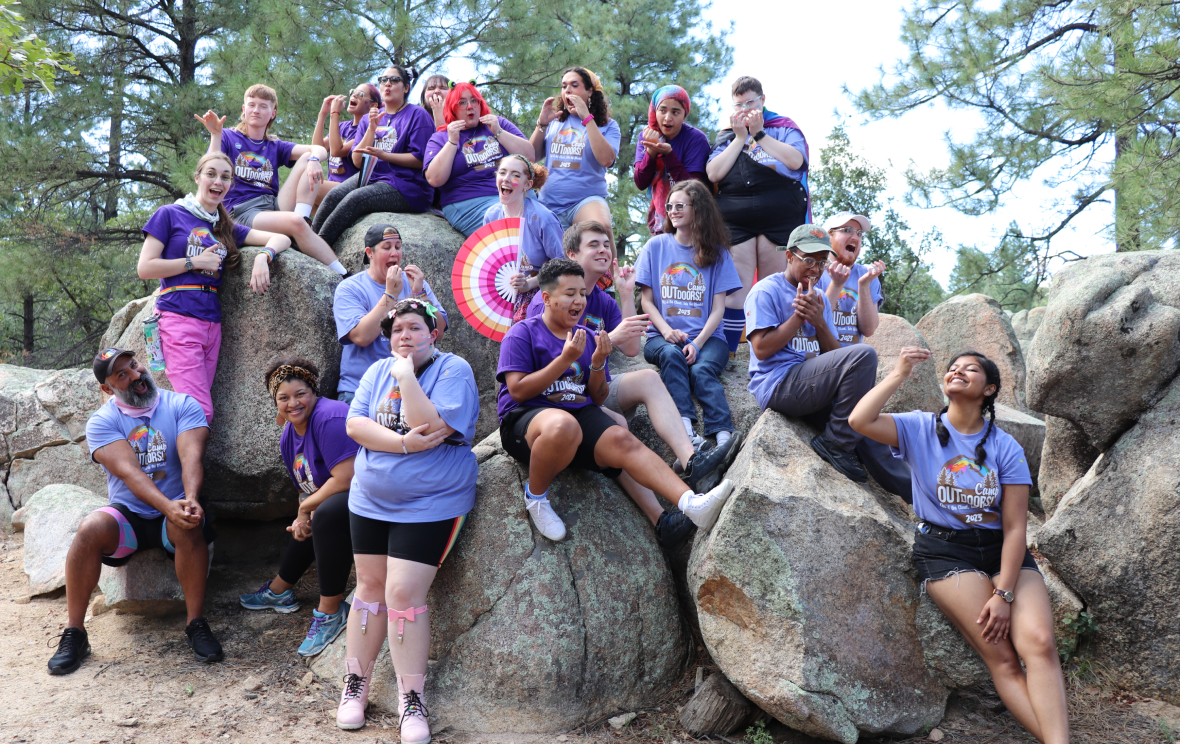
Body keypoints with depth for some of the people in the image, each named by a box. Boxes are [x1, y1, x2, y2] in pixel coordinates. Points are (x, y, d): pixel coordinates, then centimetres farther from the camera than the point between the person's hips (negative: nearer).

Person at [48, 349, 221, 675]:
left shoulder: (182, 405, -1)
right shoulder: (102, 422, -2)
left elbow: (191, 456, -18)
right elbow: (129, 472, -18)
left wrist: (190, 499, -38)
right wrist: (168, 506, -35)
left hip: (174, 513, -1)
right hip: (128, 515, 1)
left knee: (189, 525, -34)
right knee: (90, 528, -29)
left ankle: (196, 624, -21)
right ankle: (74, 633, -17)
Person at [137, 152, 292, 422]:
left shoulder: (227, 228, 20)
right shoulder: (170, 215, 6)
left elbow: (281, 239, 14)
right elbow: (145, 268, -1)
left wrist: (264, 255, -8)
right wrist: (195, 262, -4)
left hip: (212, 322, 6)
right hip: (178, 317, -6)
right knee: (200, 411, -17)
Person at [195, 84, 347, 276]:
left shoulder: (275, 146, 21)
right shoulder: (228, 137, 12)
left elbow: (320, 150, 4)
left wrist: (314, 159, -20)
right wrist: (215, 135, -13)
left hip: (275, 205, 5)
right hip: (243, 211, -5)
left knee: (309, 159, -8)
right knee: (295, 222, -35)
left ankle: (302, 216, -26)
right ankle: (342, 275, -33)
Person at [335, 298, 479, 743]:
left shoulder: (453, 370, -10)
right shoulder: (378, 371, 7)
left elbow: (431, 428, -22)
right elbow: (354, 424, -5)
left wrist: (407, 376, -20)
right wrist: (403, 443, -19)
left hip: (430, 505, -5)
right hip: (370, 501, 5)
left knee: (403, 593, -11)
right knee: (369, 588, 11)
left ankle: (411, 698, 3)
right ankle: (355, 683, 25)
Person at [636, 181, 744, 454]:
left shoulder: (717, 253, 9)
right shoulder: (656, 246, 11)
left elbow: (718, 307, 3)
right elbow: (646, 300, 7)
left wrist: (698, 342, -15)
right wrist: (667, 331, -12)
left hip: (707, 336, 0)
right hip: (662, 336, 0)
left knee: (702, 369, -31)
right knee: (671, 354, -33)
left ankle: (723, 434, -48)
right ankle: (684, 426, -47)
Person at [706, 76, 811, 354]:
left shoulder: (784, 127, 13)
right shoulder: (726, 135, 20)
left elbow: (795, 160, -6)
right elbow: (713, 174, 4)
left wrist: (759, 133, -5)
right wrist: (740, 137, 1)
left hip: (780, 217, -1)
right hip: (735, 221, 2)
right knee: (735, 288, -7)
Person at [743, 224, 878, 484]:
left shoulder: (819, 298, 21)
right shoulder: (766, 292, -1)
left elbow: (834, 355, 13)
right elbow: (761, 349, -12)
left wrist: (819, 321, -6)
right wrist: (799, 316, -10)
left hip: (813, 386, 9)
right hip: (777, 385, -9)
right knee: (864, 354, -22)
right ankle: (837, 444, -16)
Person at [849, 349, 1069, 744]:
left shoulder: (1005, 447, 4)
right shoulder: (920, 429, 4)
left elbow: (1015, 527, -1)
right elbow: (860, 420, -16)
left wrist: (1004, 593, -12)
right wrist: (899, 374, -9)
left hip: (1004, 550, 2)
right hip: (945, 551, -2)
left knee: (1039, 642, -22)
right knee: (1001, 657, -17)